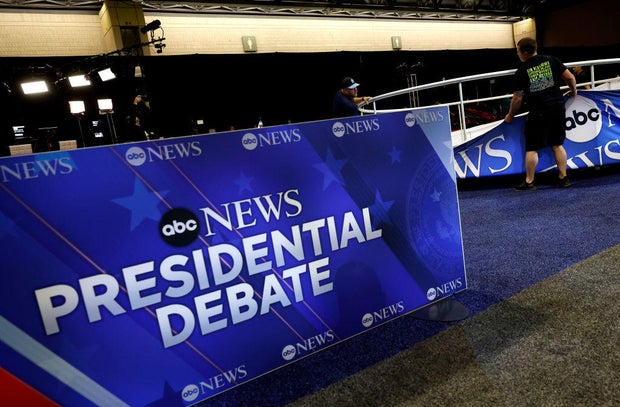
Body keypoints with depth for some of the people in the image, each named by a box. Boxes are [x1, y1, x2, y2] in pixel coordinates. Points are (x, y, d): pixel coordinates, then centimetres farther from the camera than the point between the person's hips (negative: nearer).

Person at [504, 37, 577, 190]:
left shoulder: (521, 72, -7)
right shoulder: (551, 60, 3)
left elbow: (518, 98, -3)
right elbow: (570, 77, 4)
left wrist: (510, 115, 11)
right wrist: (573, 90, 24)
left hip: (538, 113, -5)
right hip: (558, 108, 5)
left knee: (531, 148, 4)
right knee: (557, 144, 15)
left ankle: (529, 181, 8)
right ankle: (563, 178, 17)